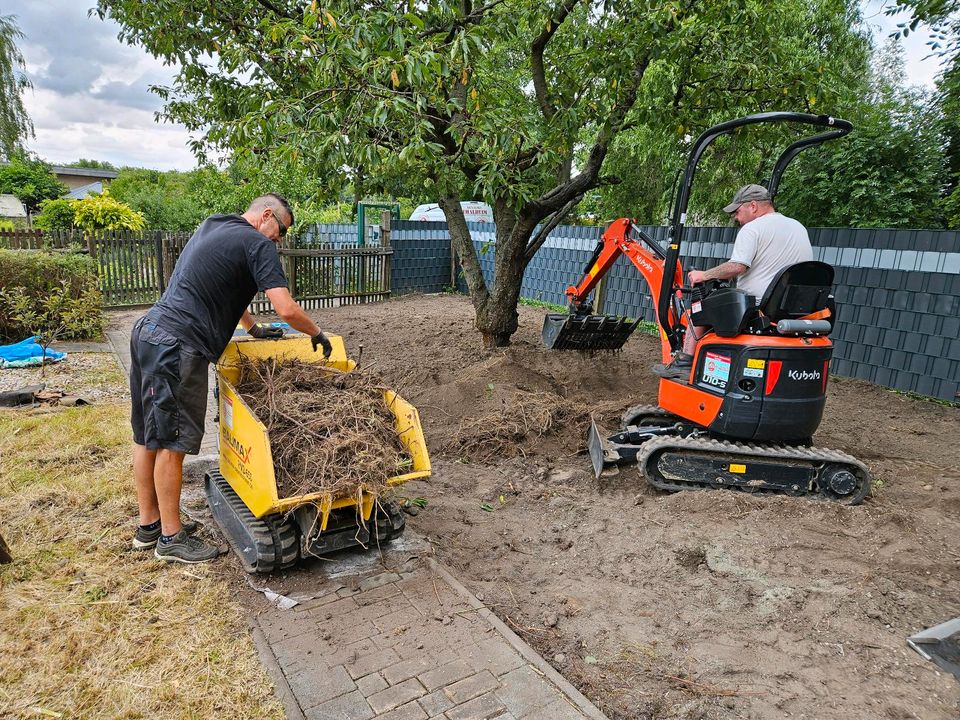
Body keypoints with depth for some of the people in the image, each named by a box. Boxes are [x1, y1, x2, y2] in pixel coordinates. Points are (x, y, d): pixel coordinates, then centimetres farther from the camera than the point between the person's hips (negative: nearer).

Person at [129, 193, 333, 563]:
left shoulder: (211, 227, 23)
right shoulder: (258, 244, -6)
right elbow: (286, 309, -15)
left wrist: (254, 328, 39)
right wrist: (317, 333, 3)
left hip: (147, 332, 10)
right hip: (178, 347, -10)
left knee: (148, 436, 15)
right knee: (172, 443, 0)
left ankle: (148, 525, 29)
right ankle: (171, 537, 12)